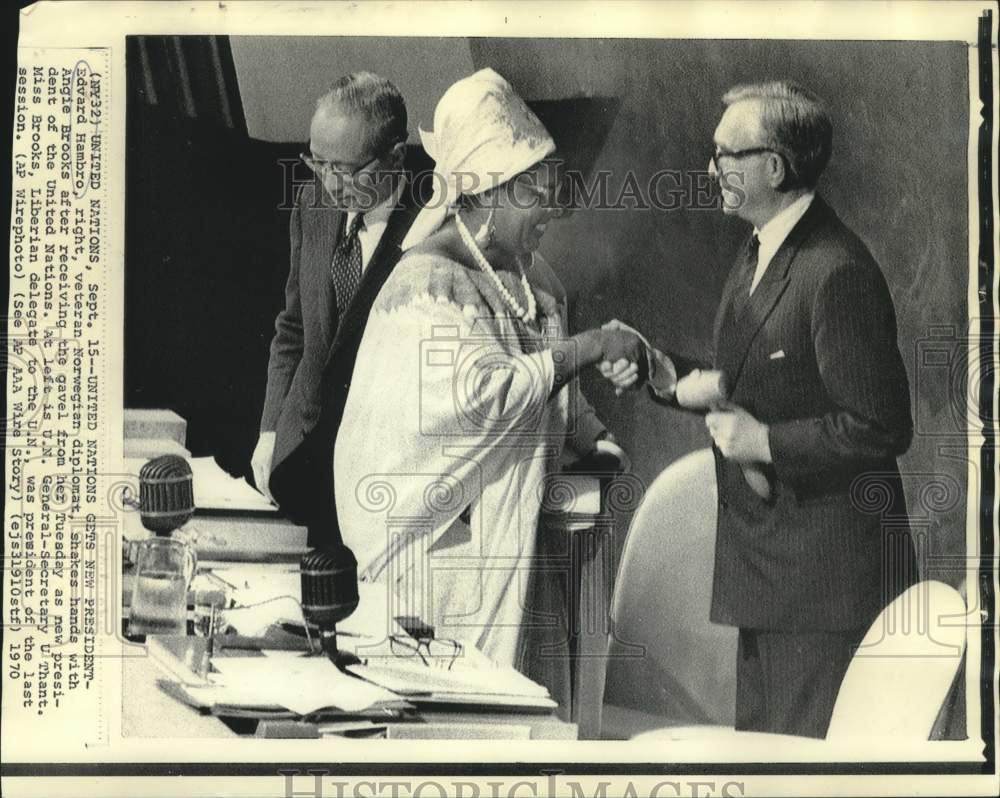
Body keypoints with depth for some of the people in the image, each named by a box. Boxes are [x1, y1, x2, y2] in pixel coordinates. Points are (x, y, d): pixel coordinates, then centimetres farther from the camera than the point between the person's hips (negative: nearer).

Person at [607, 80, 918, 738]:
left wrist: (767, 442, -19)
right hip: (765, 560, 10)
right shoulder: (758, 255, 11)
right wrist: (673, 377, 4)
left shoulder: (838, 272, -21)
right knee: (757, 733, 20)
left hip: (826, 571, -10)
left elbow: (881, 429, -22)